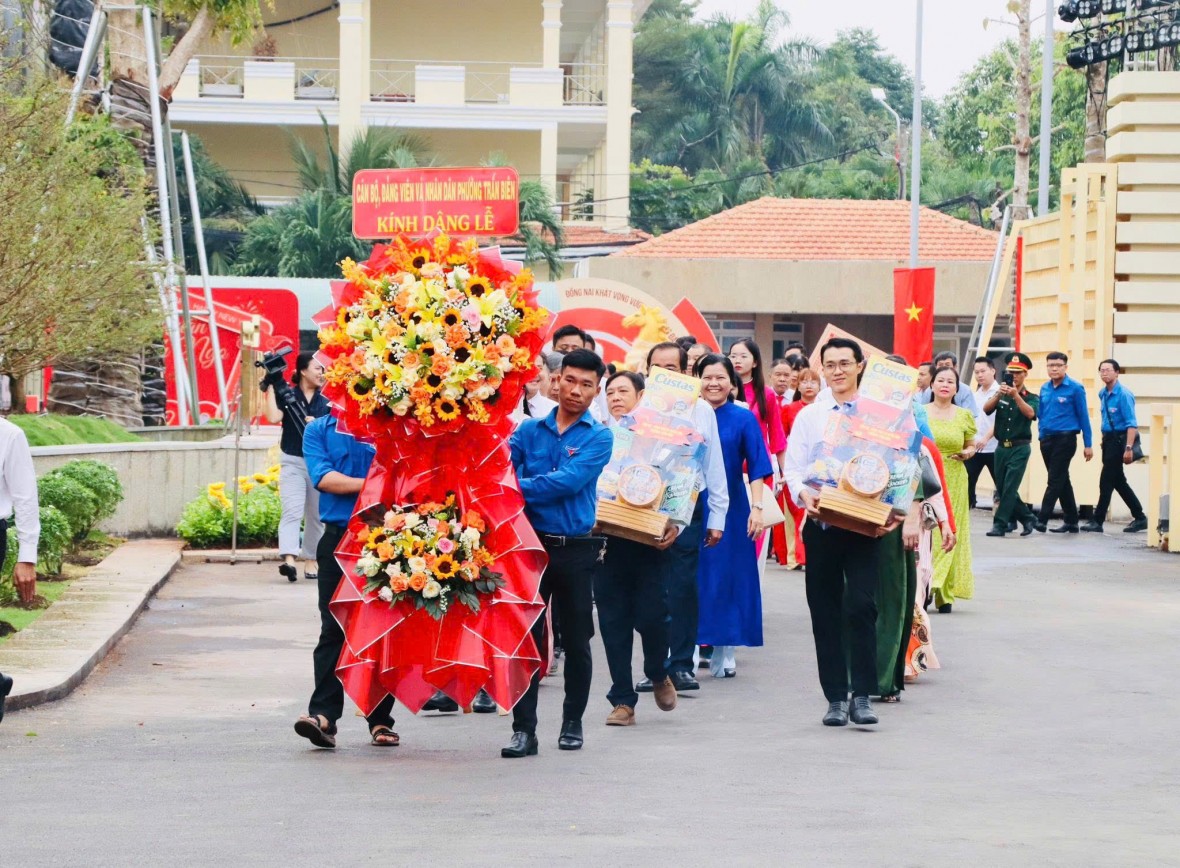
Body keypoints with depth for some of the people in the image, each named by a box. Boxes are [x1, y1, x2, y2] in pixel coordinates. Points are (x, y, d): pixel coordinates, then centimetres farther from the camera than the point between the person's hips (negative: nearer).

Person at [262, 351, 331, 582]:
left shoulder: (325, 403, 9)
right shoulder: (286, 395, -1)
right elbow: (273, 417, -18)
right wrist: (270, 387, -13)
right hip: (292, 462, -4)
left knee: (315, 516, 7)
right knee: (292, 511, -18)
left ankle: (310, 561, 16)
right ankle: (289, 559, -31)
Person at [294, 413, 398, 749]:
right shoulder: (319, 429, 10)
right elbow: (323, 477, -4)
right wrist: (370, 485, -10)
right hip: (338, 537, -1)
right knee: (334, 629, -7)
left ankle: (381, 720, 9)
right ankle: (323, 715, -13)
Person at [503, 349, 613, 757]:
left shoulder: (598, 437, -2)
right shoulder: (530, 430, 7)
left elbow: (568, 482, -15)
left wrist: (518, 490, -17)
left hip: (578, 550, -1)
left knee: (576, 642, 9)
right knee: (526, 637, -2)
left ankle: (573, 723, 23)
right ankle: (524, 730, 0)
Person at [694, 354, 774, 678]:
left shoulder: (744, 418, 1)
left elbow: (757, 468, -2)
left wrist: (757, 508, -12)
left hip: (729, 510, -1)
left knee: (727, 577, 1)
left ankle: (724, 652, 7)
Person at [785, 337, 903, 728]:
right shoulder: (809, 416, 11)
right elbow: (793, 467, 6)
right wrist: (804, 495, -15)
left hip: (865, 524, -2)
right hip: (821, 522, 2)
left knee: (861, 606, -13)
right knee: (825, 612, 4)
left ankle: (862, 697, -9)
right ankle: (835, 698, 10)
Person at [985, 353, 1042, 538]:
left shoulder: (1031, 398, 1)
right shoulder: (1000, 395, 9)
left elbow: (1030, 413, -20)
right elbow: (986, 408, -8)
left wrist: (1015, 395, -32)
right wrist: (999, 394, -25)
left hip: (1020, 448, -5)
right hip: (1001, 447, 5)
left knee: (1009, 488, -11)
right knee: (1001, 488, 7)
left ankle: (1000, 524, -9)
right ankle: (1027, 518, 21)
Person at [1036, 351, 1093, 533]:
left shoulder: (1075, 388, -6)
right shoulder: (1045, 389, 10)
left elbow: (1083, 416, -5)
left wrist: (1088, 445, -5)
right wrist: (1041, 437, 12)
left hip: (1065, 439, -6)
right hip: (1047, 439, 6)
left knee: (1055, 480, -10)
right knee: (1062, 481, 12)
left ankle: (1042, 520, -15)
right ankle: (1071, 521, 19)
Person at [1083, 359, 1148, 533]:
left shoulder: (1123, 394, -15)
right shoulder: (1103, 394, 10)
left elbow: (1132, 424, -20)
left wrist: (1129, 448, -26)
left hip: (1119, 439, -9)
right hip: (1108, 439, 9)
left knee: (1107, 481, -7)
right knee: (1119, 481, 12)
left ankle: (1097, 522, -2)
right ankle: (1140, 517, 20)